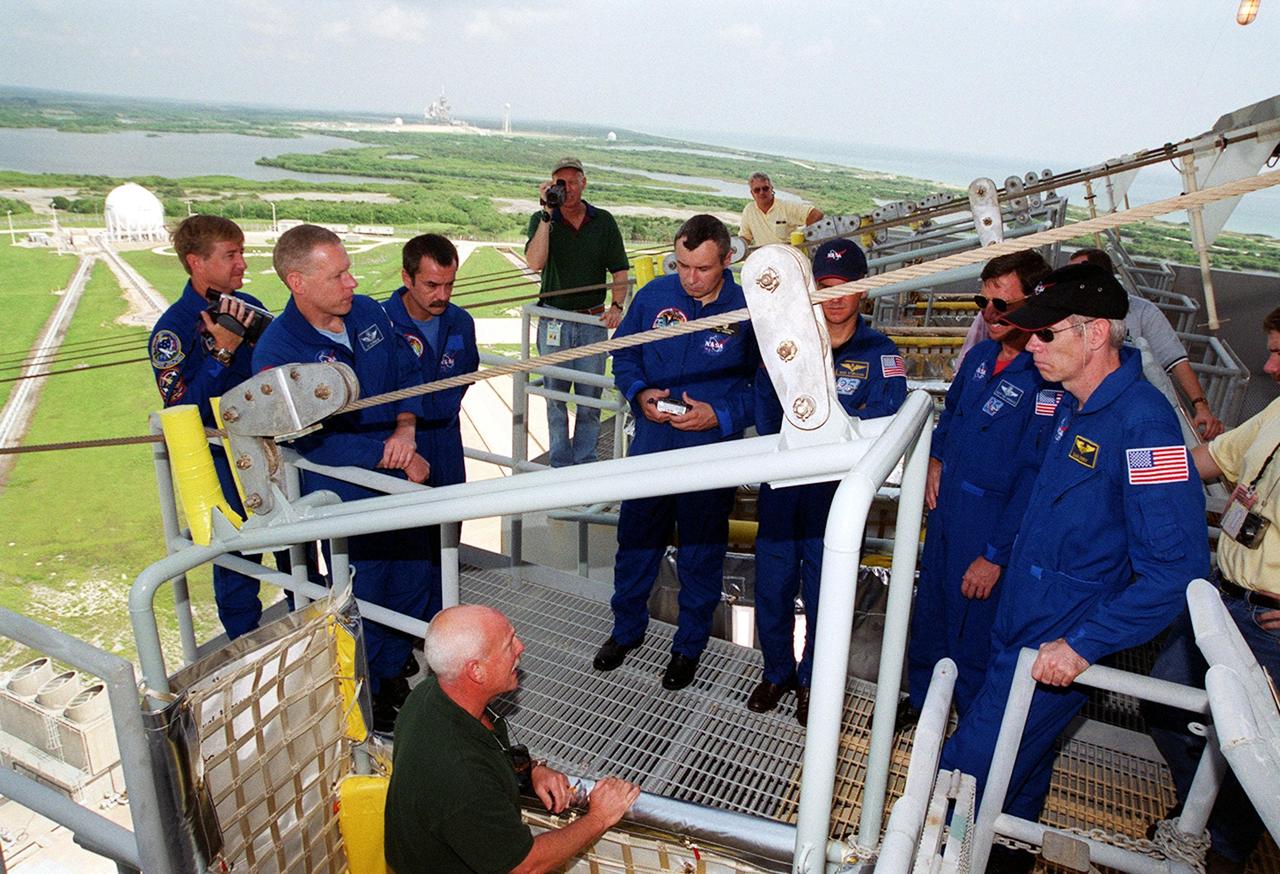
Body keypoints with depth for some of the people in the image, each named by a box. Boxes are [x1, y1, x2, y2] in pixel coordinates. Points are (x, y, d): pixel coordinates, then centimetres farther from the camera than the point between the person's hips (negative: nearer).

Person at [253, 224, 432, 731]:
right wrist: (393, 458, -22)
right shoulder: (277, 353, -21)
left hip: (404, 480, 6)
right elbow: (316, 442, -23)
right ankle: (365, 697, 37)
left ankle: (393, 673, 47)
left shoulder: (368, 312, -3)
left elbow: (409, 374, 6)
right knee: (362, 599, 11)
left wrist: (406, 428, -12)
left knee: (411, 582, 21)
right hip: (344, 497, -6)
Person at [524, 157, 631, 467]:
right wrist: (548, 213, -17)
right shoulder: (541, 220, 1)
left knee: (590, 398, 5)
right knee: (556, 396, 8)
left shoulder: (603, 221, 5)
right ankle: (560, 467, 19)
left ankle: (585, 463, 18)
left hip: (593, 321, 1)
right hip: (553, 322, 0)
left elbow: (619, 271, 6)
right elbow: (536, 262, -17)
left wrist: (617, 306, -11)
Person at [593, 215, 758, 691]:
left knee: (700, 554, 13)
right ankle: (627, 628, 41)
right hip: (650, 445, 3)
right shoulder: (654, 295, -4)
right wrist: (640, 392, -11)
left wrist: (719, 416, -21)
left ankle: (690, 644, 36)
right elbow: (624, 354, 8)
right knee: (635, 542, 17)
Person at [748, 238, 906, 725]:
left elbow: (884, 418, -20)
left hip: (835, 495, -2)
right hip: (780, 488, 2)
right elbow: (764, 406, -6)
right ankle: (777, 672, 39)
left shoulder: (879, 353, -4)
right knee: (771, 590, 14)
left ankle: (812, 680, 37)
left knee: (824, 597, 12)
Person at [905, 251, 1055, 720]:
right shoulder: (981, 355, 3)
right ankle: (920, 698, 44)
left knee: (973, 632, 9)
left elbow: (1035, 478, -22)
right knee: (929, 614, 21)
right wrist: (936, 460, 5)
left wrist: (996, 555, -20)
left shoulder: (1049, 380, -21)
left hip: (989, 528, -7)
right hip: (944, 508, 7)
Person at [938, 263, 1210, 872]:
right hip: (1020, 626, 9)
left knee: (966, 773, -1)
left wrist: (1084, 644, -25)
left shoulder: (1140, 419, -24)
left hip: (1058, 649, -8)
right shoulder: (1075, 401, 4)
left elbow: (1177, 566, -27)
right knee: (1020, 763, 26)